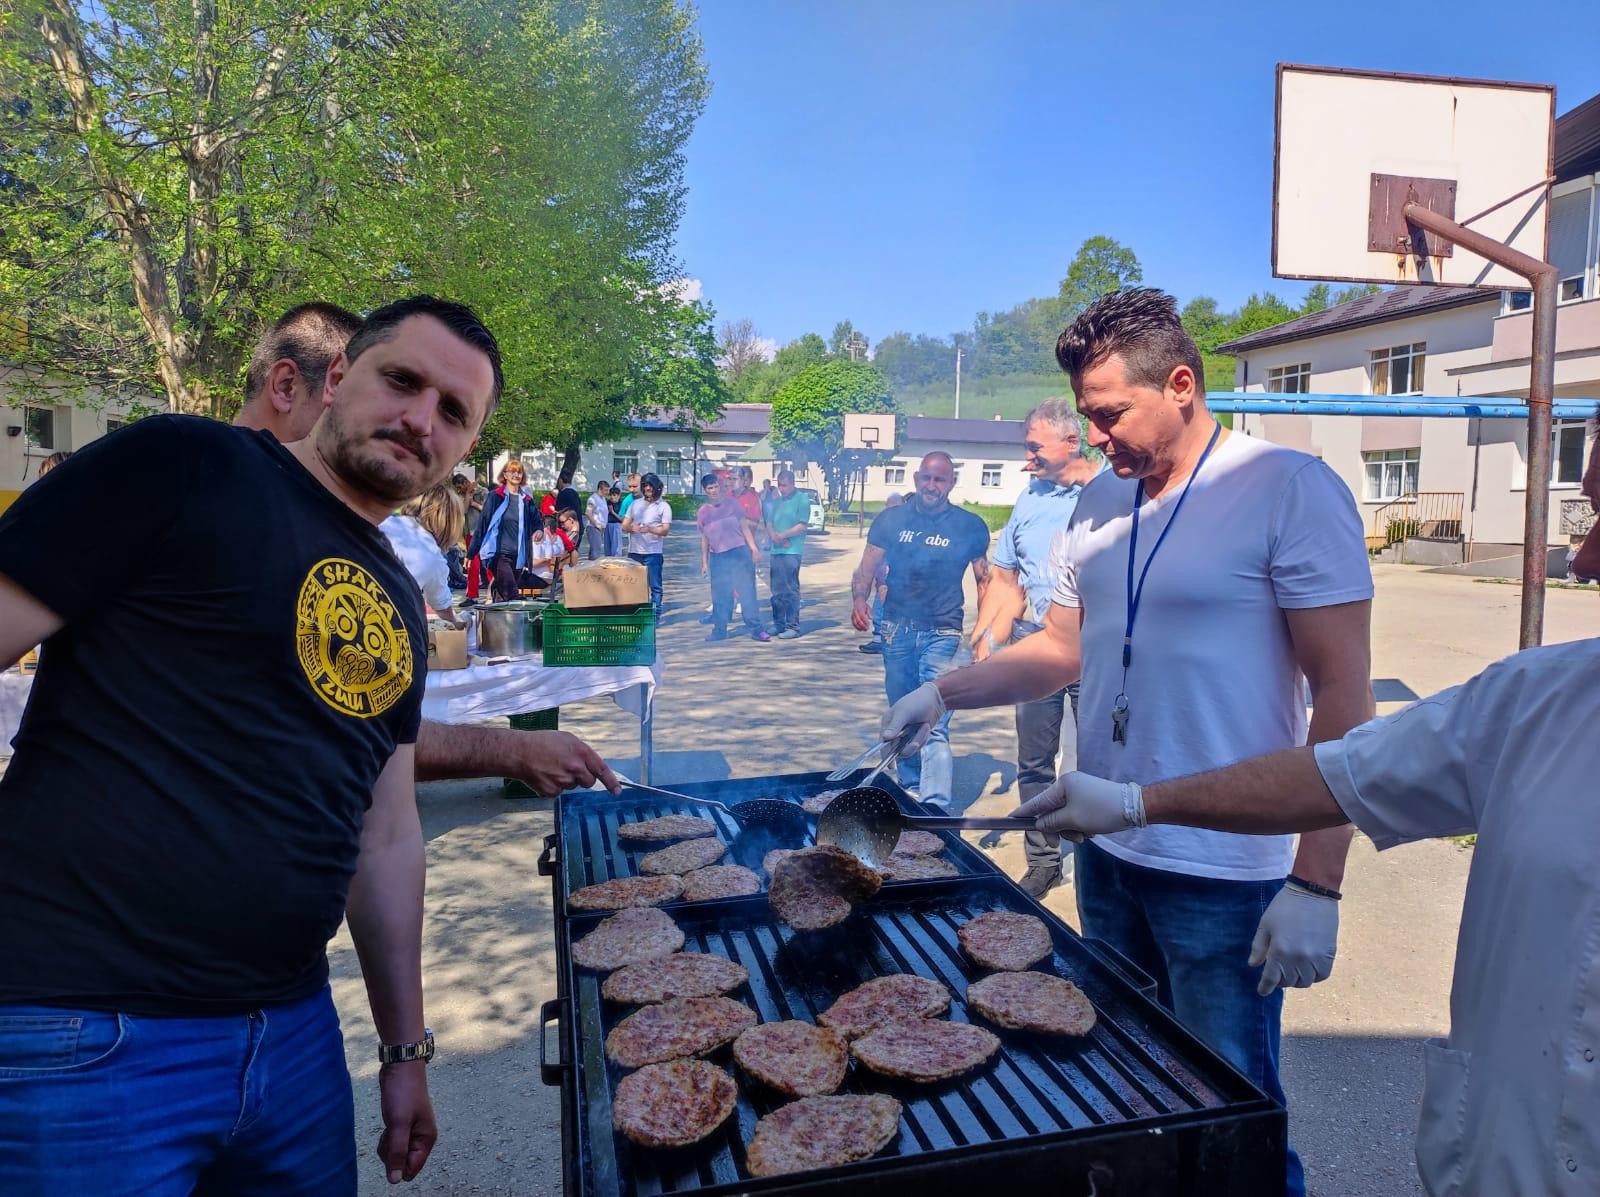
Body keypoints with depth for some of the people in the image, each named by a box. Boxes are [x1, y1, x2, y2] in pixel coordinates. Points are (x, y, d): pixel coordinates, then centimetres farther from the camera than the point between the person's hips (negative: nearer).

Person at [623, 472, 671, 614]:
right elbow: (624, 526, 11)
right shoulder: (635, 504, 14)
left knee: (655, 586, -2)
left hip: (653, 553, -4)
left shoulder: (663, 506, 2)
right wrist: (632, 528, -12)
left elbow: (665, 530, -7)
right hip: (634, 551, 4)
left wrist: (649, 529, -25)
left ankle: (655, 614, 4)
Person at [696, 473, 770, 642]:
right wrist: (704, 562, 12)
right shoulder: (702, 512, 7)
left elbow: (744, 526, 5)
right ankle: (719, 630, 18)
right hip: (718, 557, 2)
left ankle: (756, 629, 0)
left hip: (739, 553, -2)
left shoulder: (732, 503, 2)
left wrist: (753, 548, -3)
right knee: (720, 596, 7)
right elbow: (704, 539, 13)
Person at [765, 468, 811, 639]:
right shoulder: (776, 500, 18)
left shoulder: (802, 500, -2)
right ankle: (778, 624, 18)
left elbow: (802, 526, -10)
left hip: (792, 551, -6)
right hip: (775, 550, 7)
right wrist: (772, 534, -6)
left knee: (791, 590, -7)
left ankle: (793, 625, -4)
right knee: (776, 590, 10)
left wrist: (782, 535, -14)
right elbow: (769, 523, 16)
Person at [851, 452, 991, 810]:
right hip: (896, 630, 3)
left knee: (934, 725, -12)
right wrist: (859, 601, -15)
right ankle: (911, 788, 30)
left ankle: (934, 808, -12)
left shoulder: (970, 526, 1)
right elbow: (866, 569, 5)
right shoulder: (891, 519, 6)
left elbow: (984, 581, 5)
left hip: (942, 634, -3)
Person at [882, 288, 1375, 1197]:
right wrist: (944, 694, 2)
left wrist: (1317, 884, -17)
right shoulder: (1100, 503, 7)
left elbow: (1344, 695, -14)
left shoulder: (1290, 491, -12)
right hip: (1107, 852, 6)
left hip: (1226, 877, -6)